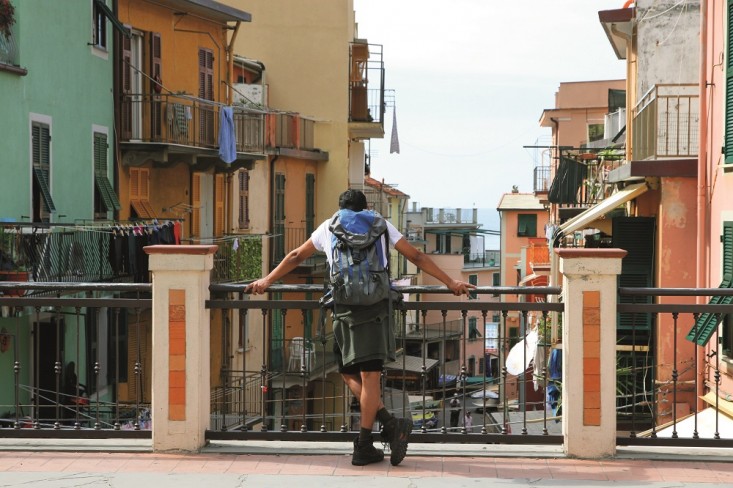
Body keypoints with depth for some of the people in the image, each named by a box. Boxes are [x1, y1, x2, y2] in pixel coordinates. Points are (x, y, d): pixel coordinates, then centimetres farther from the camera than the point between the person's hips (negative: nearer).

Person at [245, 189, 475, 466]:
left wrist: (267, 280, 40)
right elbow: (416, 257, 16)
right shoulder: (381, 225, 16)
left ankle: (390, 424, -6)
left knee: (349, 373, 9)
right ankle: (364, 448, 0)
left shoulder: (328, 227, 18)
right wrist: (450, 283, 22)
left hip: (344, 308, 0)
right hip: (375, 308, 0)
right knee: (369, 376, -1)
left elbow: (296, 257, 27)